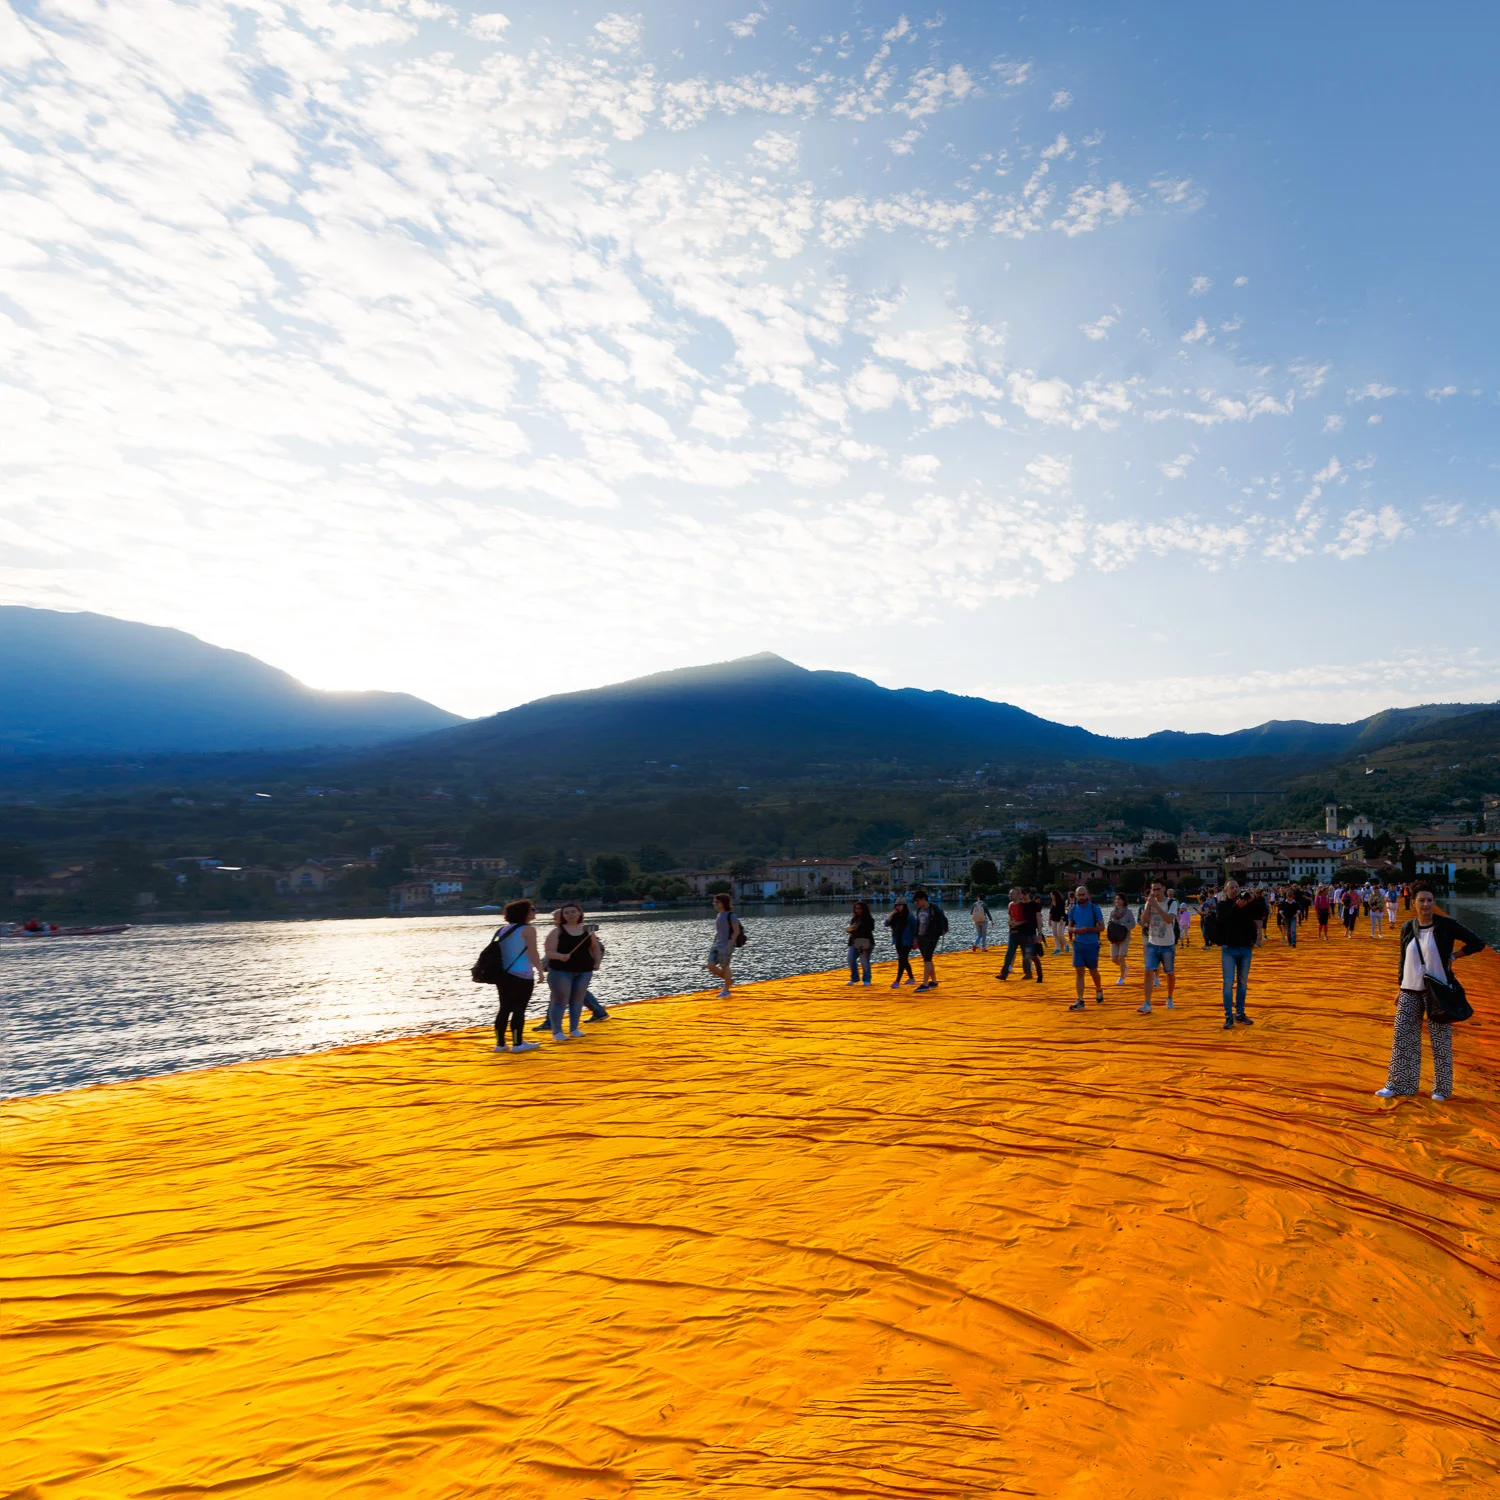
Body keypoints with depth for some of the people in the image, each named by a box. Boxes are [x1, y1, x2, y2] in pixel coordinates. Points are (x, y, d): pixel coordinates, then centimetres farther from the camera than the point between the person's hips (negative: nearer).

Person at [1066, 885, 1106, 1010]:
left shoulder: (1094, 908, -7)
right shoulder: (1073, 909, 3)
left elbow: (1101, 927, -7)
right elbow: (1070, 927, 11)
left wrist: (1087, 929, -21)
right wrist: (1074, 930, -13)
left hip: (1092, 944, -2)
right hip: (1078, 944, 2)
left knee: (1093, 971, 10)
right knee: (1079, 972, -3)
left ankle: (1099, 991, 40)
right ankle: (1080, 1001, -3)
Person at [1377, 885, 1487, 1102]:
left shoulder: (1446, 924, -9)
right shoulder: (1407, 927, 2)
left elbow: (1477, 943, -5)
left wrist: (1452, 956, -8)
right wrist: (1400, 988, 12)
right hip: (1411, 991, 4)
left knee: (1440, 1040, 4)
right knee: (1403, 1037, 5)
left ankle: (1442, 1088, 18)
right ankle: (1399, 1085, 15)